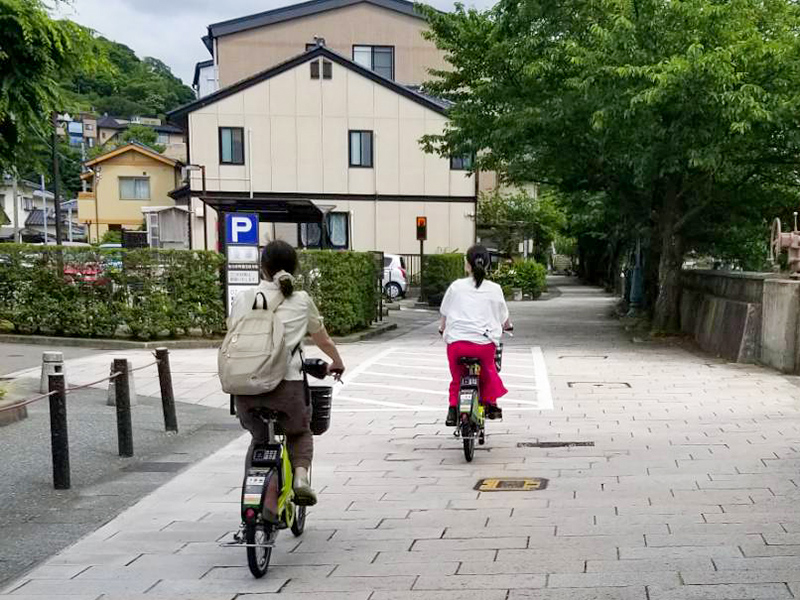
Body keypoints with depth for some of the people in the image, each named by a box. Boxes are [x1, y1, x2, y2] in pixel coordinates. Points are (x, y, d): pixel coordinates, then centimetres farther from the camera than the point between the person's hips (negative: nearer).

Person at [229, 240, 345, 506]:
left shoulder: (244, 298, 10)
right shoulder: (301, 300, 9)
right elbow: (324, 340, 24)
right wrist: (337, 363, 44)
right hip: (286, 385, -1)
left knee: (258, 437, 28)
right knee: (300, 432, 26)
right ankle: (301, 476, 1)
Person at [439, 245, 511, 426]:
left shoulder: (456, 286, 7)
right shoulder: (494, 289, 8)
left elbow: (444, 314, 17)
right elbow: (504, 319, 20)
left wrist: (442, 328, 39)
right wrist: (507, 326, 43)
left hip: (457, 341, 0)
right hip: (484, 342, 0)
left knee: (457, 376, 23)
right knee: (487, 371, 30)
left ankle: (453, 408, 15)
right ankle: (490, 404, 31)